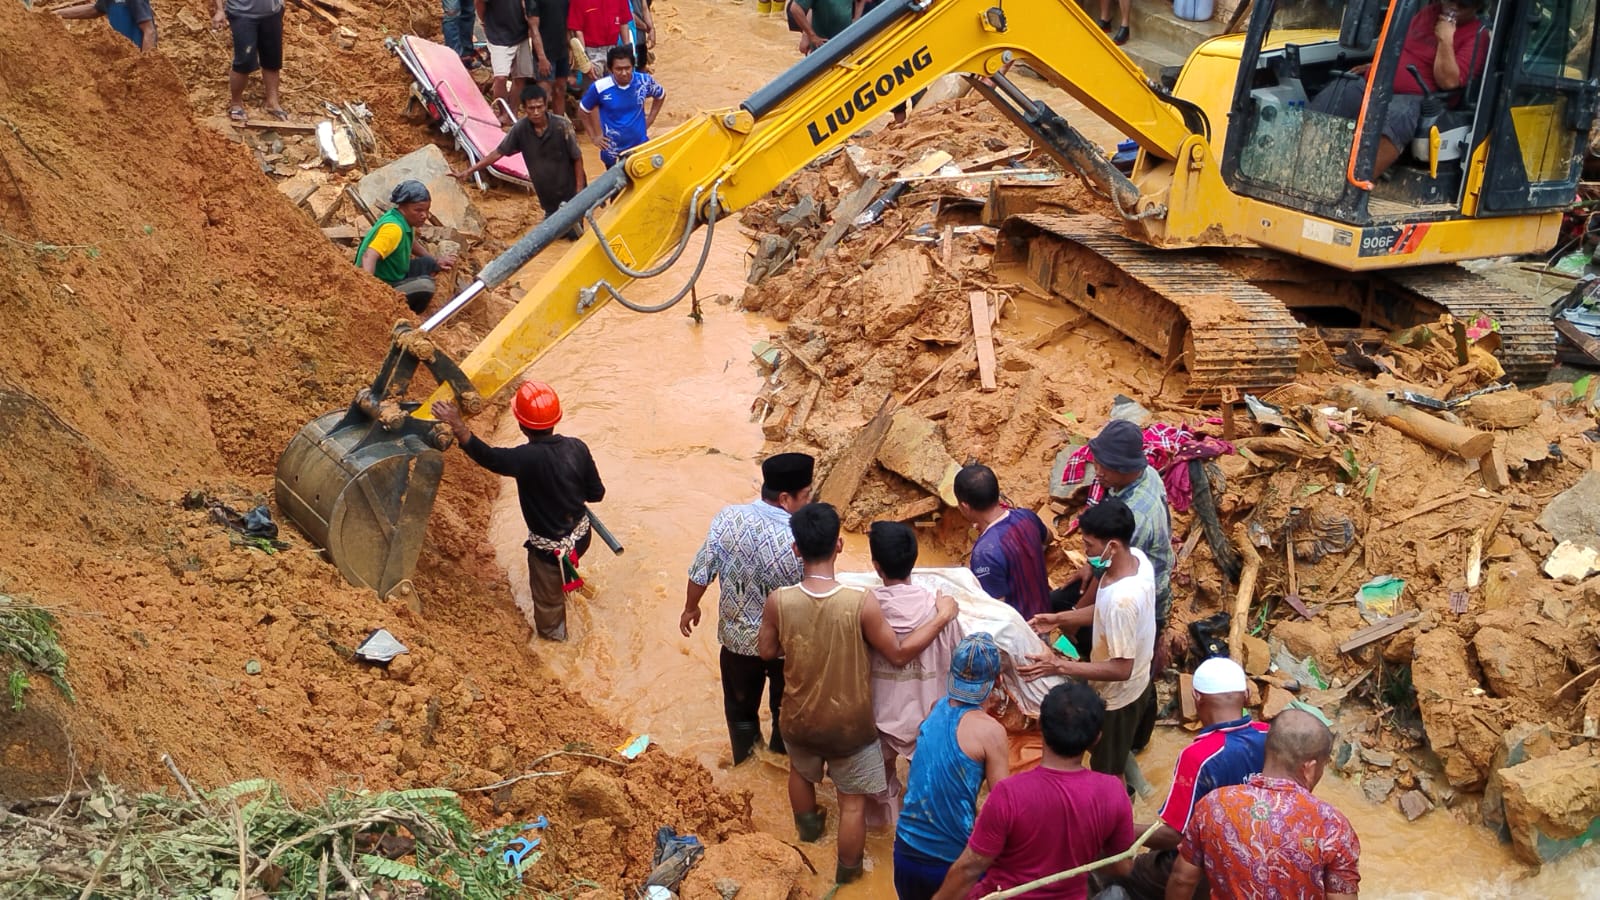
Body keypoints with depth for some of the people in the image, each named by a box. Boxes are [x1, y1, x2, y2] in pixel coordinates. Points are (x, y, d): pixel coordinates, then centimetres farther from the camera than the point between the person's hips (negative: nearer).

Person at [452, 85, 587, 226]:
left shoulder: (562, 125, -21)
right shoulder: (520, 128, -12)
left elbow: (577, 158, -13)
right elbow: (498, 152, -5)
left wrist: (580, 191, -15)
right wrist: (469, 171, -8)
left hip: (570, 192, -3)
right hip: (548, 197, 3)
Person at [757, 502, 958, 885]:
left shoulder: (778, 601, -23)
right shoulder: (861, 603, -28)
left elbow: (768, 651, -5)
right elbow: (900, 653, -15)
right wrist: (943, 616, -6)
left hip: (800, 719, 3)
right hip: (849, 723, -2)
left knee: (801, 771, 35)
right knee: (853, 801, 21)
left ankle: (808, 827, 60)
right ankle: (847, 871, 40)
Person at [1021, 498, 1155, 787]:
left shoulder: (1122, 599, -41)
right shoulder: (1137, 557, -13)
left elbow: (1121, 669, -33)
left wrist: (1060, 666, -32)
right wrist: (1059, 619, -1)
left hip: (1117, 697, -9)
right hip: (1136, 685, 9)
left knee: (1106, 774, 18)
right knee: (1114, 760, 33)